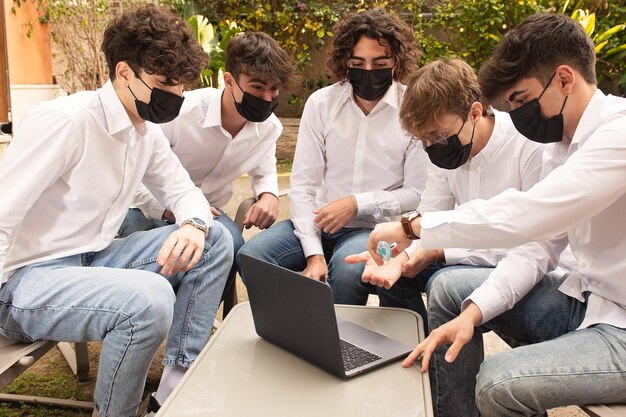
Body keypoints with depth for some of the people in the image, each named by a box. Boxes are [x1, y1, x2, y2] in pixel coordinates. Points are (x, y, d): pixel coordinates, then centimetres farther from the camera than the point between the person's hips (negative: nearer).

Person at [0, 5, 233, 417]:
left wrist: (193, 225, -14)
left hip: (94, 259, 9)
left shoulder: (148, 133, 4)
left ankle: (180, 381, 4)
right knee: (150, 298, -35)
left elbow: (182, 189, 11)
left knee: (215, 239, -2)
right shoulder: (64, 121, -22)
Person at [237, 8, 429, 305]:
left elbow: (418, 193, -4)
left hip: (377, 227, -3)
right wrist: (314, 253, -14)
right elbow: (303, 185, -3)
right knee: (252, 254, -20)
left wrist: (358, 203, -16)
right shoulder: (321, 103, 0)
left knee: (347, 267, -34)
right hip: (320, 223, 3)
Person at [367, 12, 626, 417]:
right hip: (589, 297, 9)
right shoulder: (566, 140, 5)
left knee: (499, 382, -28)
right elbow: (540, 239, 4)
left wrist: (411, 226, -21)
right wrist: (475, 311, -9)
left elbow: (525, 215, -33)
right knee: (450, 290, 6)